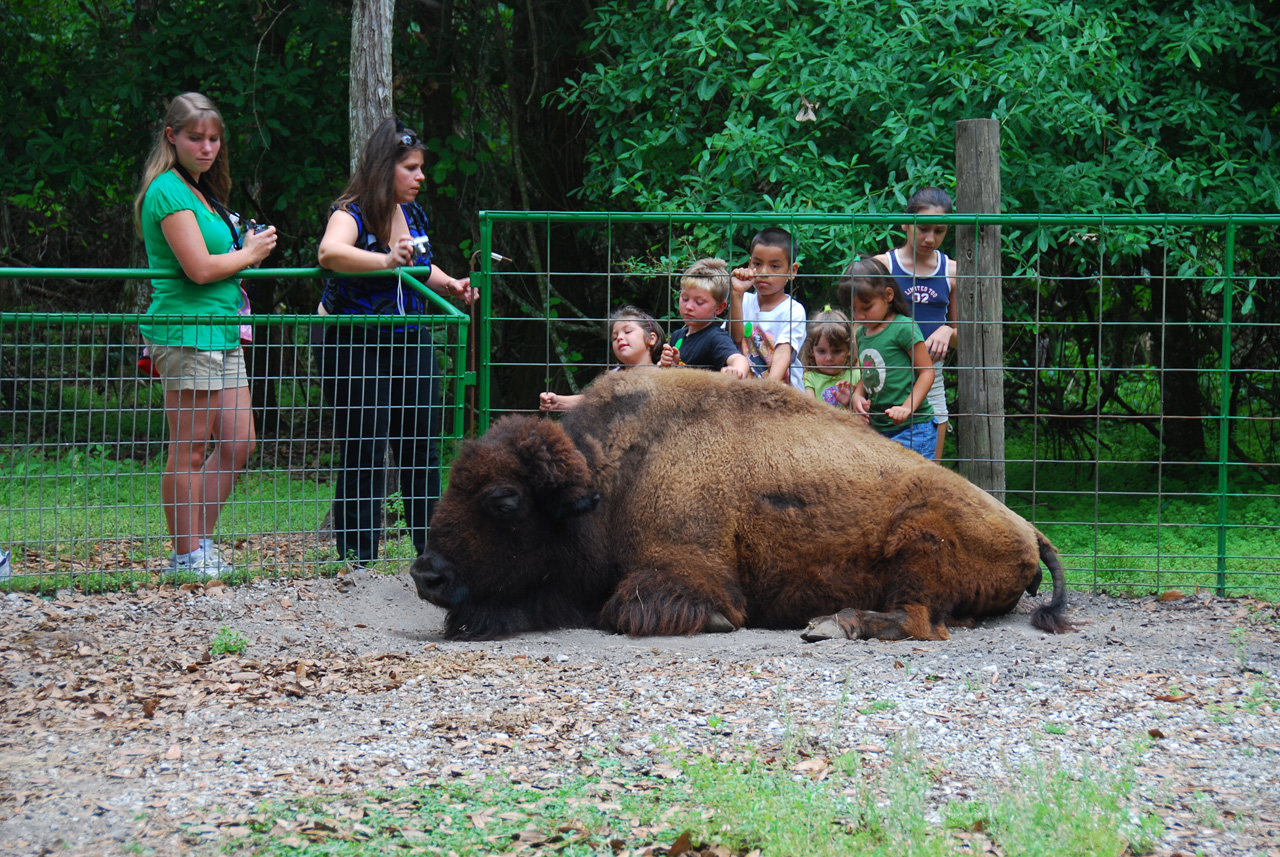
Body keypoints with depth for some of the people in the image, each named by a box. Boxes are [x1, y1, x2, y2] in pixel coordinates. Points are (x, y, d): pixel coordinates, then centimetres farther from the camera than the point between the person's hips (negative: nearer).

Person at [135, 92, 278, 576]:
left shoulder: (200, 192, 19)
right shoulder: (169, 190, -11)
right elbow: (199, 268, -18)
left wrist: (245, 250, 6)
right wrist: (250, 254, -5)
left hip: (221, 334, 10)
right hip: (187, 333, -10)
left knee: (239, 443, 9)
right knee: (189, 451, -4)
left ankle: (203, 543, 17)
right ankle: (187, 556, 2)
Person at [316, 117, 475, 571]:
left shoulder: (414, 214, 6)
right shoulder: (350, 215, -16)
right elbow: (330, 253, -39)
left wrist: (451, 286, 5)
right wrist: (386, 260, -53)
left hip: (411, 342, 7)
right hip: (356, 348, -7)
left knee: (423, 448, 9)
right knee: (363, 454, -4)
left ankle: (432, 547, 19)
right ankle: (358, 558, 3)